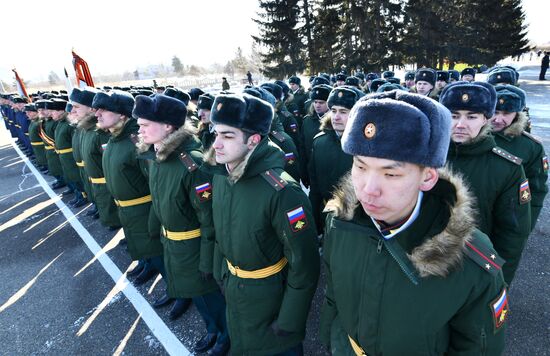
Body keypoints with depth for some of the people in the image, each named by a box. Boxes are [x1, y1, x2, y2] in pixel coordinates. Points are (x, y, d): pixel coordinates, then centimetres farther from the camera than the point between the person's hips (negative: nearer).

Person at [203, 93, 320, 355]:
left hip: (270, 294, -6)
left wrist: (290, 323, -16)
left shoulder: (281, 191, -31)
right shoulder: (220, 174, -9)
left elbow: (304, 264, -24)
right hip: (231, 287, 7)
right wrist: (221, 272, 14)